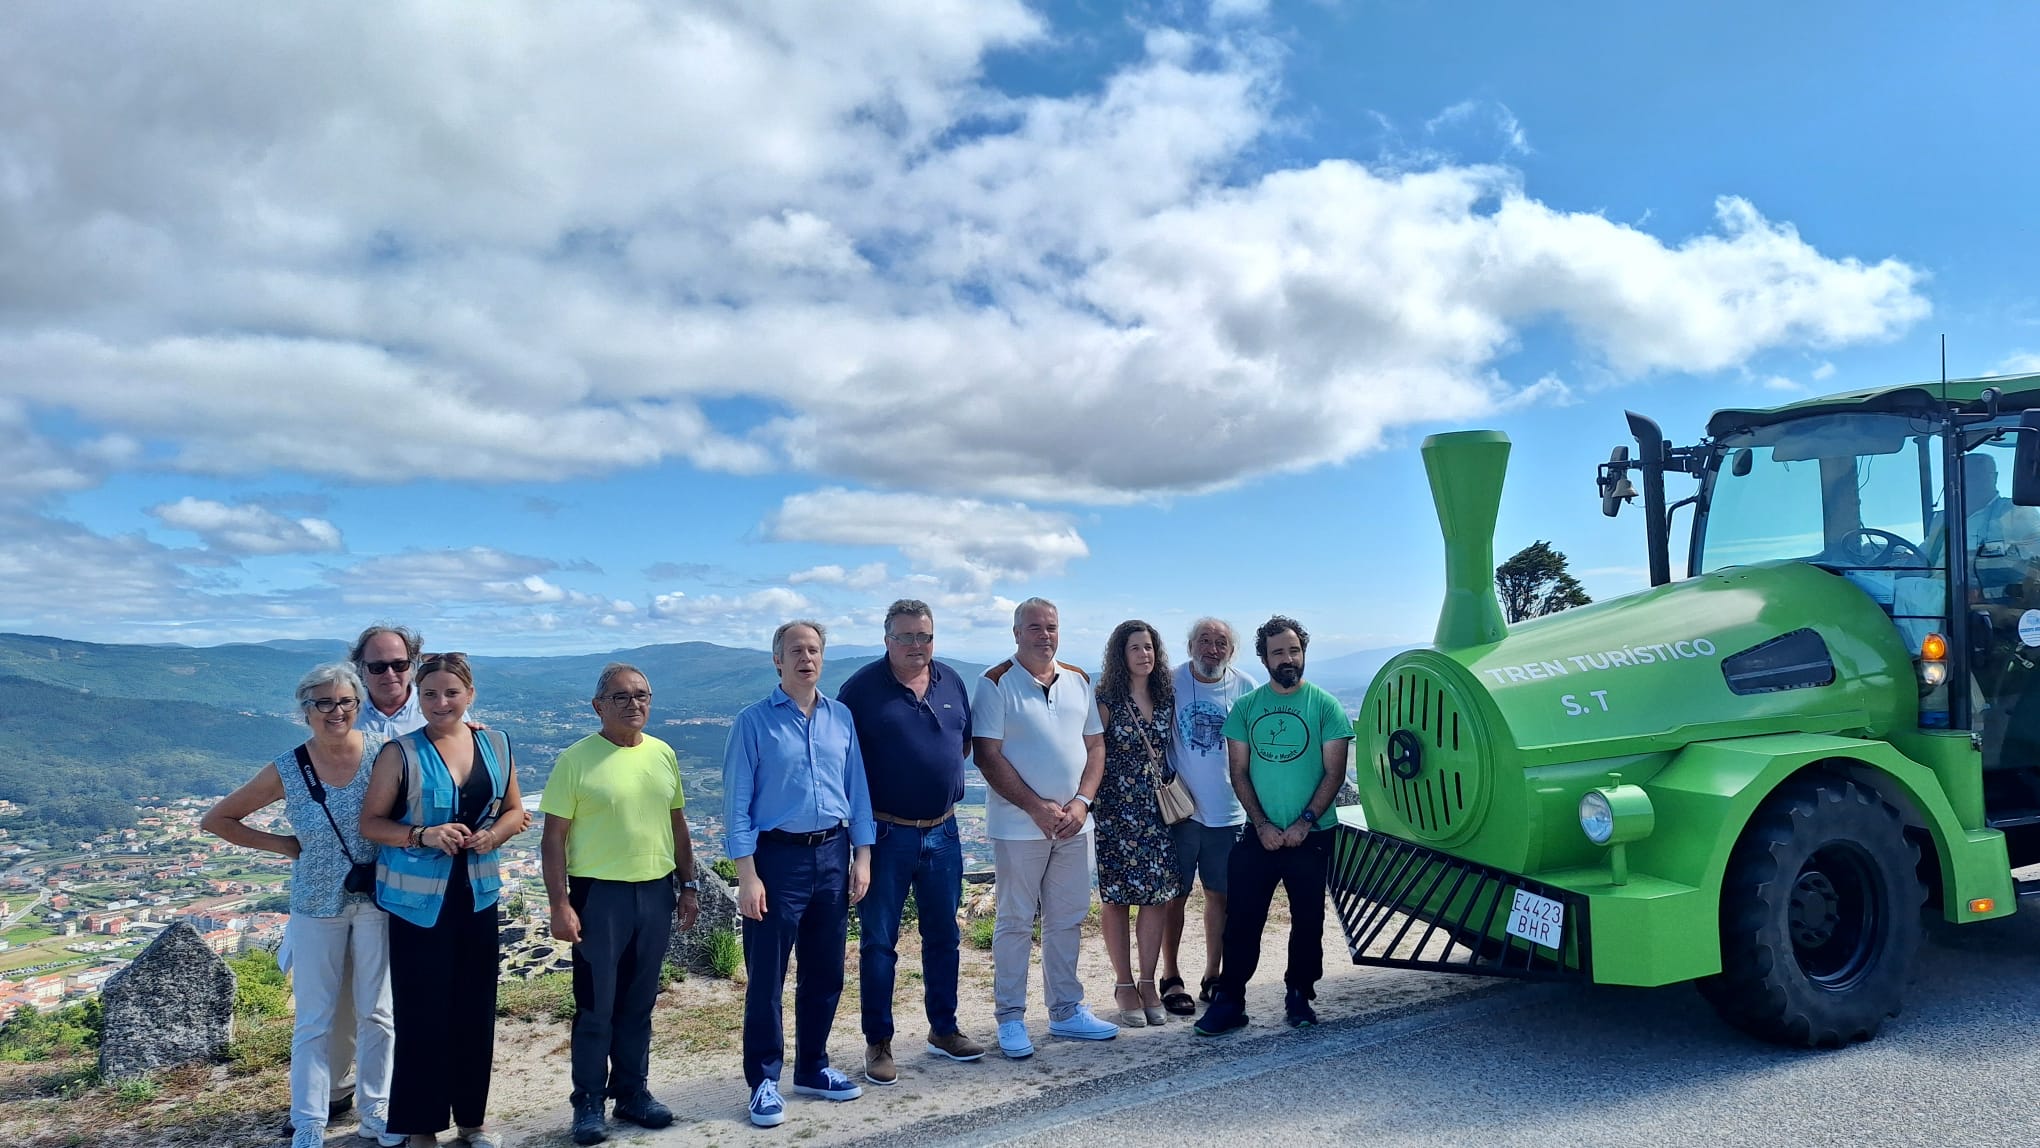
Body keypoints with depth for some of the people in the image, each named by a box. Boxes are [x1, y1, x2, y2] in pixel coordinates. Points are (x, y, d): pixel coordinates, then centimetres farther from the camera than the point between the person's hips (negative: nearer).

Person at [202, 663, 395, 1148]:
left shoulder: (383, 752, -10)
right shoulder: (286, 771, -9)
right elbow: (215, 820, 2)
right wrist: (283, 845, -2)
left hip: (377, 900, 0)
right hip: (317, 905, 0)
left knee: (376, 1012, 10)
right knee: (315, 1021, 6)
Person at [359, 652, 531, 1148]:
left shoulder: (497, 746, 2)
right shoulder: (400, 753, -8)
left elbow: (514, 810, 11)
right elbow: (371, 823, -6)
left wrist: (493, 835, -9)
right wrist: (423, 835, -21)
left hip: (478, 895, 3)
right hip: (418, 899, -3)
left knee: (475, 1008, 9)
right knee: (422, 1013, 0)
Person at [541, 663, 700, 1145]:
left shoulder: (663, 754, 6)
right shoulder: (576, 760, -9)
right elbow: (554, 838, -8)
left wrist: (689, 884, 12)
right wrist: (560, 905, -13)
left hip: (656, 892, 4)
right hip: (599, 894, -4)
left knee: (638, 1004, 13)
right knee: (595, 1007, 4)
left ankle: (632, 1092, 26)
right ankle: (588, 1104, 17)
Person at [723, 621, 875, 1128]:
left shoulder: (840, 717, 6)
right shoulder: (755, 721, -6)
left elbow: (858, 791, 9)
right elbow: (736, 803, -7)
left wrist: (862, 857, 5)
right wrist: (747, 876, -12)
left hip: (832, 856, 4)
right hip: (778, 857, -4)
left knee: (825, 973, 13)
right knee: (766, 977, 3)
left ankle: (812, 1068, 29)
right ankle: (764, 1081, 17)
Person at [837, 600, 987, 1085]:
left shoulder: (951, 682, 6)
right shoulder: (863, 687, -9)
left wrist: (945, 777, 6)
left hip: (942, 830, 5)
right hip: (885, 833, -5)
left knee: (944, 935, 15)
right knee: (878, 941, 4)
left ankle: (944, 1029, 29)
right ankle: (878, 1043, 16)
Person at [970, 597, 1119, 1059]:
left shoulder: (1079, 682, 9)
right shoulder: (995, 684, -7)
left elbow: (1095, 745, 10)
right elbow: (987, 757, -12)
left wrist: (1081, 802, -6)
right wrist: (1038, 808, -16)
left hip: (1072, 825, 5)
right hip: (1018, 826, -5)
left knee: (1067, 920, 12)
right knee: (1015, 923, 3)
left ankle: (1066, 1011, 24)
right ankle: (1010, 1020, 13)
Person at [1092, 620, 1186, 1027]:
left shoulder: (1166, 698, 8)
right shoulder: (1107, 700, -6)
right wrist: (1091, 804, -10)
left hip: (1158, 810, 4)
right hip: (1117, 810, -4)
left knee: (1158, 894, 3)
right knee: (1117, 897, 2)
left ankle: (1148, 982, 16)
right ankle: (1124, 986, 13)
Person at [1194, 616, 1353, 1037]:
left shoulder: (1324, 705, -2)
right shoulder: (1246, 707, 4)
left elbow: (1334, 771, -4)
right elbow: (1238, 771, 3)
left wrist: (1306, 821, -13)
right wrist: (1262, 824, -8)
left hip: (1311, 836, -1)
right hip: (1258, 835, 1)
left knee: (1307, 919, 10)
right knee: (1241, 919, 0)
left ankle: (1299, 995, 25)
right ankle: (1228, 1001, 6)